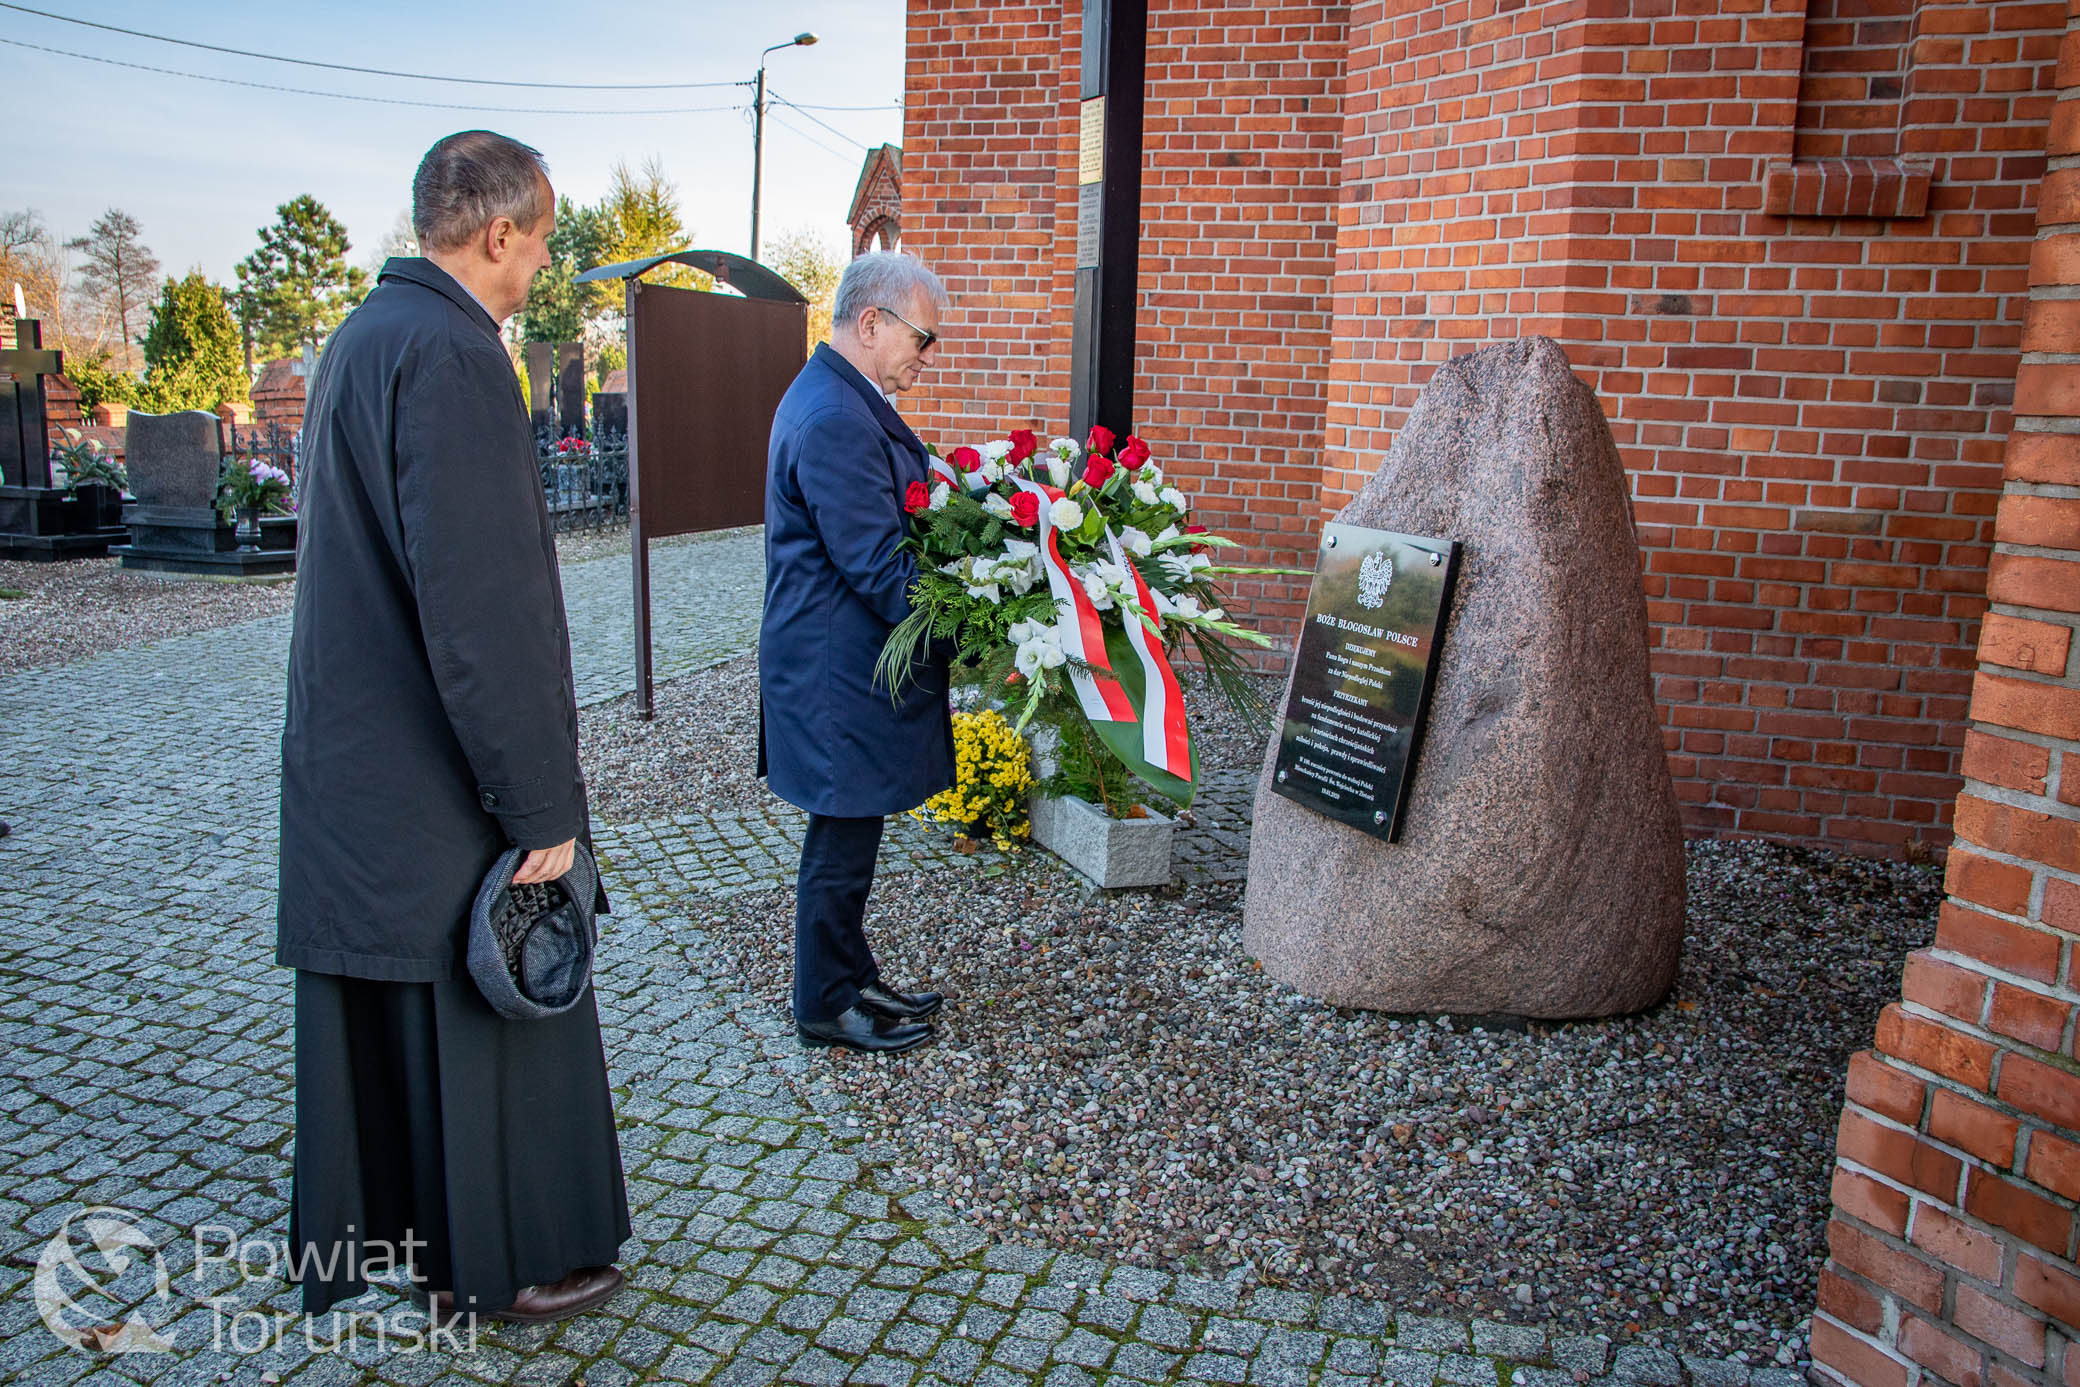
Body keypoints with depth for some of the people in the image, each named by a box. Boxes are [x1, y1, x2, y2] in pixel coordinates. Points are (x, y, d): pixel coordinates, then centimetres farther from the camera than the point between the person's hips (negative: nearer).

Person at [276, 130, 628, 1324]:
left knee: (377, 1007, 20)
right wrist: (542, 806, -20)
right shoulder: (453, 355, -21)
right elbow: (481, 608, -26)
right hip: (434, 779, -9)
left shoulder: (362, 338, 11)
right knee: (481, 1014, 7)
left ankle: (372, 1230, 38)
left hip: (351, 762, 9)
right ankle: (499, 1262, 26)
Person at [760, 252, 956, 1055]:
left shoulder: (835, 398, 12)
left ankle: (852, 980, 36)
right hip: (841, 682, -11)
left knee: (847, 840, 21)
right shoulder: (835, 421, -23)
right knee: (841, 848, 5)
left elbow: (898, 523, 18)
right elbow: (880, 569, -25)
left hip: (841, 669, 11)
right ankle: (827, 1007, 22)